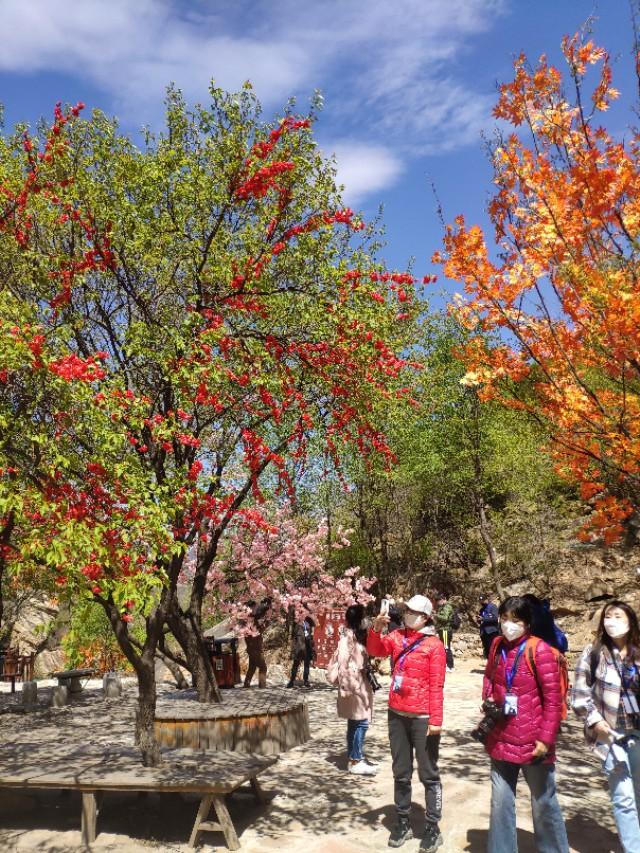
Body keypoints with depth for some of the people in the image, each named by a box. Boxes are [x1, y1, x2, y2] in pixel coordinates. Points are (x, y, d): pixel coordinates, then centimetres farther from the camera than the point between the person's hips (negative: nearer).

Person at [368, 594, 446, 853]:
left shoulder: (434, 645, -9)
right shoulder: (397, 636, 5)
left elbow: (436, 685, -11)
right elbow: (376, 651, -7)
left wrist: (436, 720, -14)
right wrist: (376, 629, -23)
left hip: (422, 717, -5)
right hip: (396, 714, 5)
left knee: (428, 774, 6)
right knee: (400, 773, 16)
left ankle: (432, 829, 16)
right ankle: (402, 823, 28)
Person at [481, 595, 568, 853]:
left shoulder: (539, 650, -14)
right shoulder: (497, 645, 2)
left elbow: (553, 699, -13)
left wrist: (546, 738, -15)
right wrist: (488, 699, 2)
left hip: (532, 742, -5)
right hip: (501, 740, 5)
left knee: (543, 803, 12)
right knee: (500, 802, 14)